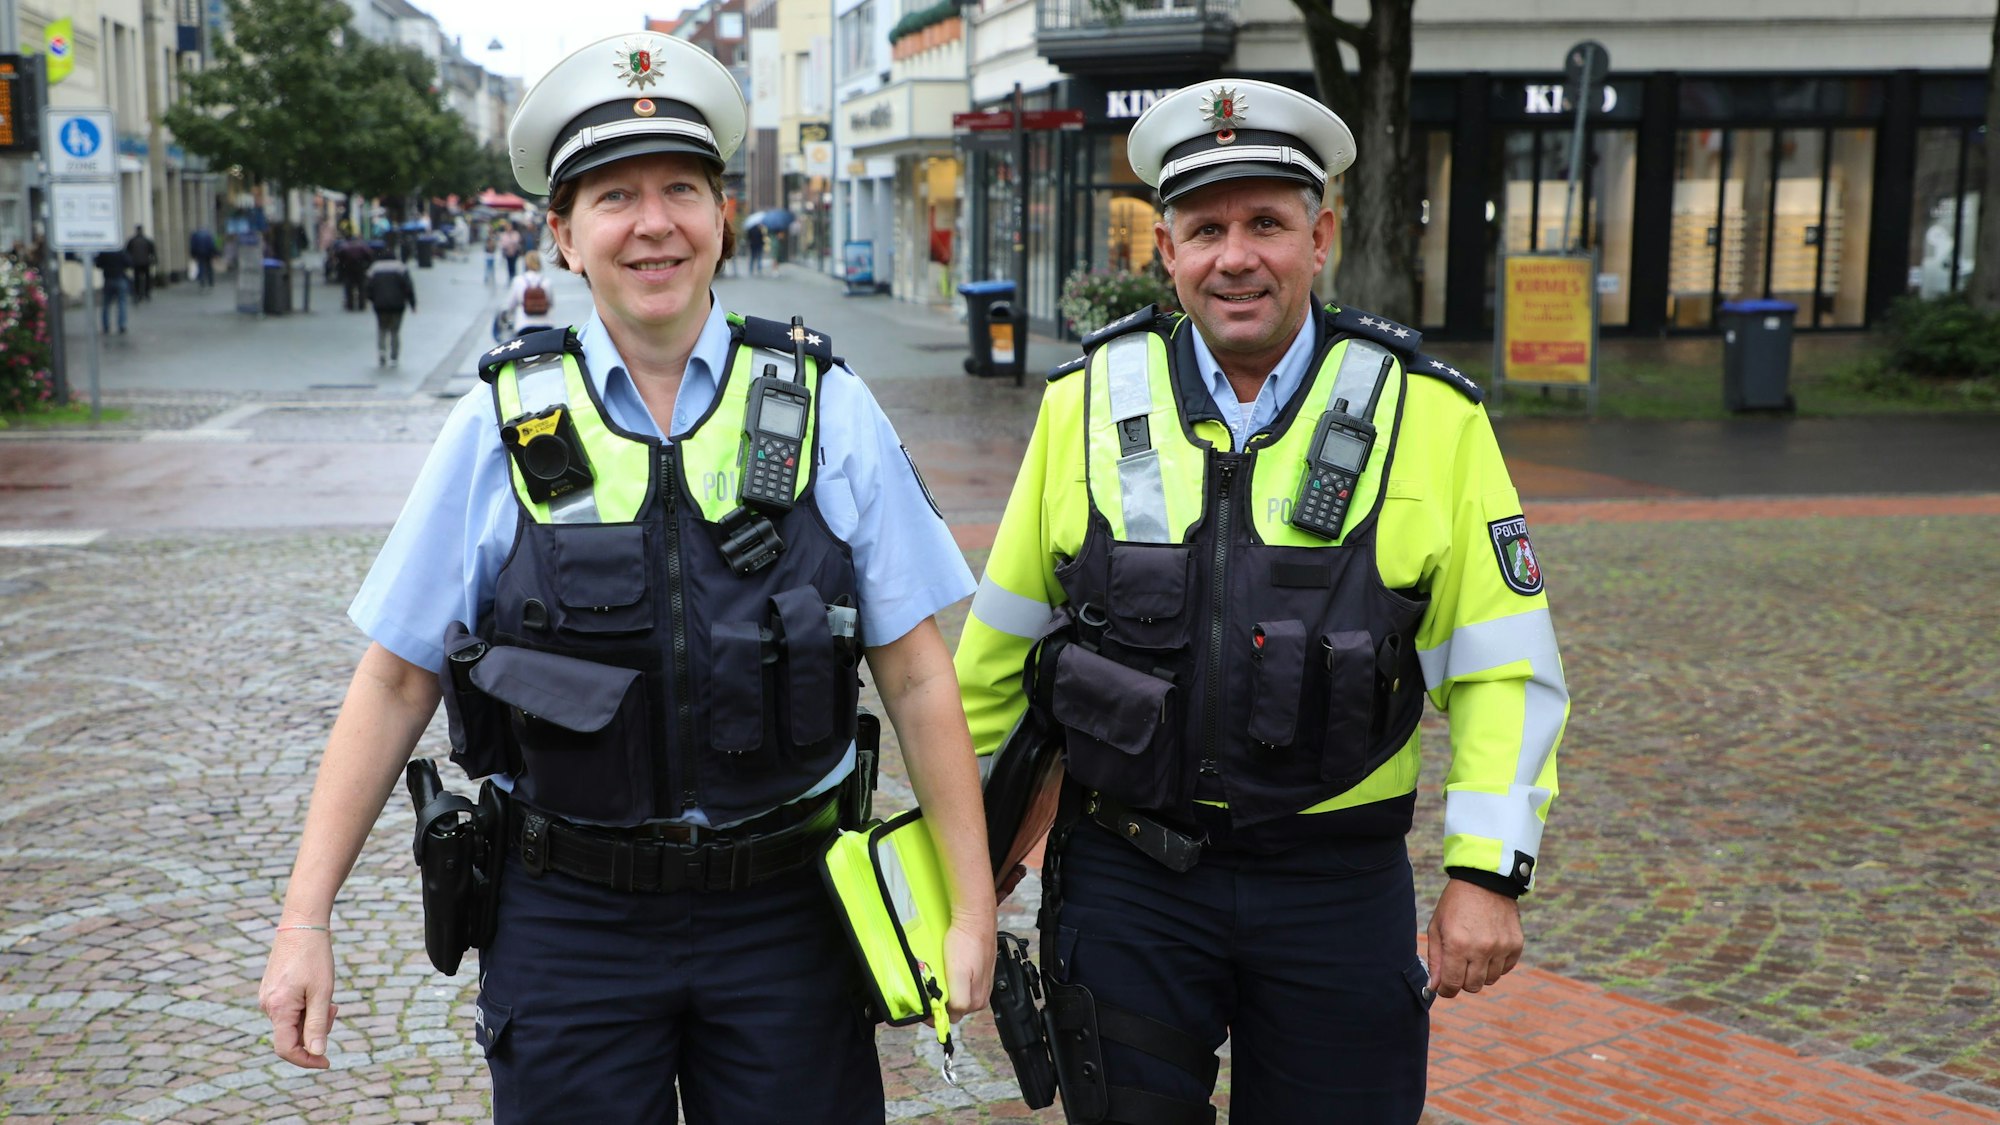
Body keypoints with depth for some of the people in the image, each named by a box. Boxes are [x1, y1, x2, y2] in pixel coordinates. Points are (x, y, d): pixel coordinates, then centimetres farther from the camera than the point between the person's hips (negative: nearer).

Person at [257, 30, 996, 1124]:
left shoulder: (826, 409, -2)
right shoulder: (502, 425, -2)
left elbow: (917, 677, -1)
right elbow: (395, 681, 1)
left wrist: (973, 910, -2)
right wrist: (304, 922, -2)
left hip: (780, 913, 0)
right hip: (566, 925, 0)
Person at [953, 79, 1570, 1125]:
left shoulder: (1429, 414, -4)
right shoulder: (1088, 402, -1)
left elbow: (1506, 666, -1)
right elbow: (999, 641, 9)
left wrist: (1487, 872, -8)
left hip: (1337, 882, 0)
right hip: (1124, 876, 1)